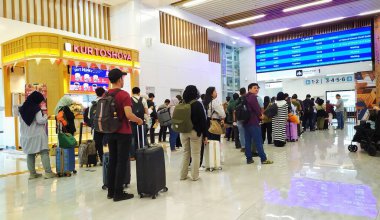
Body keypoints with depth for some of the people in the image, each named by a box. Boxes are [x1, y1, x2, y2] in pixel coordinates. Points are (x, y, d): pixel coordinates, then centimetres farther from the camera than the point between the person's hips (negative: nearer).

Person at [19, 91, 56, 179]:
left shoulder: (23, 108, 10)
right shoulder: (36, 108, -11)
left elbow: (21, 121, 16)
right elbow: (40, 120, -16)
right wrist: (45, 117, 1)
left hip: (26, 135, 7)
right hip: (37, 135, -7)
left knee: (30, 154, 10)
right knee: (44, 153, -5)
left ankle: (32, 173, 13)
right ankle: (48, 172, -8)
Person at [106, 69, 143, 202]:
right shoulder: (123, 95, -14)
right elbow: (128, 115, -24)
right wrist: (139, 120, -7)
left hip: (110, 132, 7)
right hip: (123, 133, -7)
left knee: (112, 162, 14)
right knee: (121, 162, 0)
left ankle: (111, 191, 21)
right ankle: (118, 193, 6)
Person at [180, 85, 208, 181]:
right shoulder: (197, 104, -10)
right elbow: (203, 120, -10)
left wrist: (182, 130, 15)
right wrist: (205, 134, -5)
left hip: (183, 132, 4)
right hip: (195, 132, -4)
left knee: (185, 153, 15)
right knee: (195, 154, 4)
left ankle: (183, 175, 20)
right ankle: (194, 176, 8)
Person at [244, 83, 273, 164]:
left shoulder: (245, 97, 18)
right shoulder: (253, 97, -9)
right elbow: (256, 108, -18)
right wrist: (260, 115, -1)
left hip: (246, 122, 9)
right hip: (253, 122, -9)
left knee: (248, 141, 8)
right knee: (258, 141, -5)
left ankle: (249, 158, 10)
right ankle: (263, 159, -2)